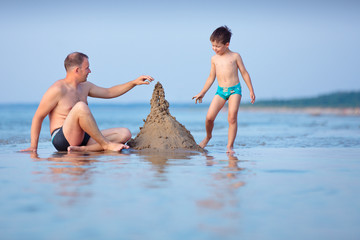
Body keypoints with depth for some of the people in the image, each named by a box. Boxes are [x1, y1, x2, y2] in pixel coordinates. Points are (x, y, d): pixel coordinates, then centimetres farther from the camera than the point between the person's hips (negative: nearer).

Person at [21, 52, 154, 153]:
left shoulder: (85, 86, 16)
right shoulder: (58, 89, -9)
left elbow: (109, 92, 29)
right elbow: (38, 117, -7)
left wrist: (134, 82, 21)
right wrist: (33, 146, -11)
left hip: (82, 137, 8)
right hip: (62, 139, -8)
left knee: (124, 133, -8)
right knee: (80, 107, -34)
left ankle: (82, 149, -26)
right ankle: (106, 145, -23)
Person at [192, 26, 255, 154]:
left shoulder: (235, 56, 2)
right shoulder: (214, 59, 11)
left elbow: (244, 73, 7)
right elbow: (211, 77, 19)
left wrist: (251, 90, 4)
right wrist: (202, 93, 21)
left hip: (234, 89, -3)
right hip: (221, 90, 3)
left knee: (232, 118, -11)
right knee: (209, 117, -9)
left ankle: (230, 146, -3)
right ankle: (208, 136, 20)